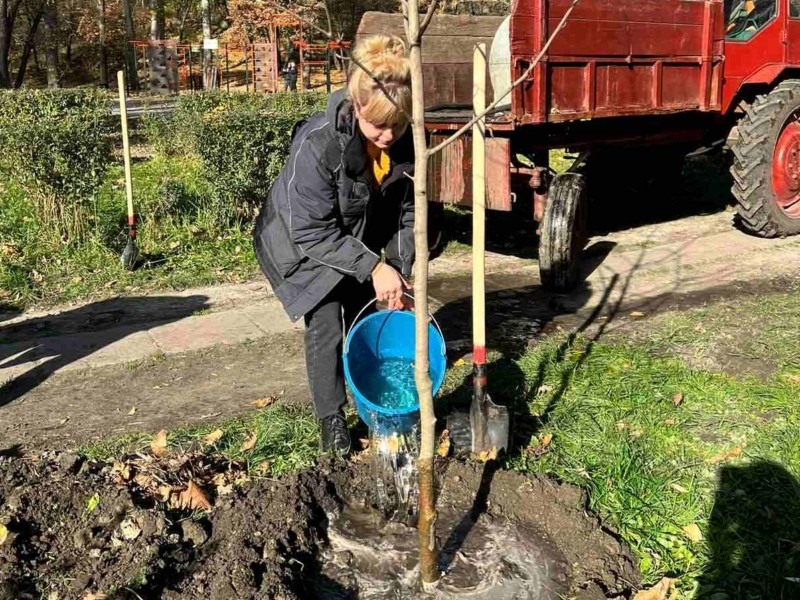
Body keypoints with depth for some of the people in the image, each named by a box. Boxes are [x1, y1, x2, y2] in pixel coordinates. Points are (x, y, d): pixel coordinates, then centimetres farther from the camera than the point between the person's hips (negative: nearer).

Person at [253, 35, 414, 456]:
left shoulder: (406, 141, -22)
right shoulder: (316, 146, -37)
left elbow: (406, 210, -7)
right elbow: (312, 233, -31)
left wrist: (399, 270, -13)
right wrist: (373, 267, -33)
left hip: (362, 239, 5)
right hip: (304, 243, -5)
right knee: (325, 325, -10)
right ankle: (331, 420, 5)